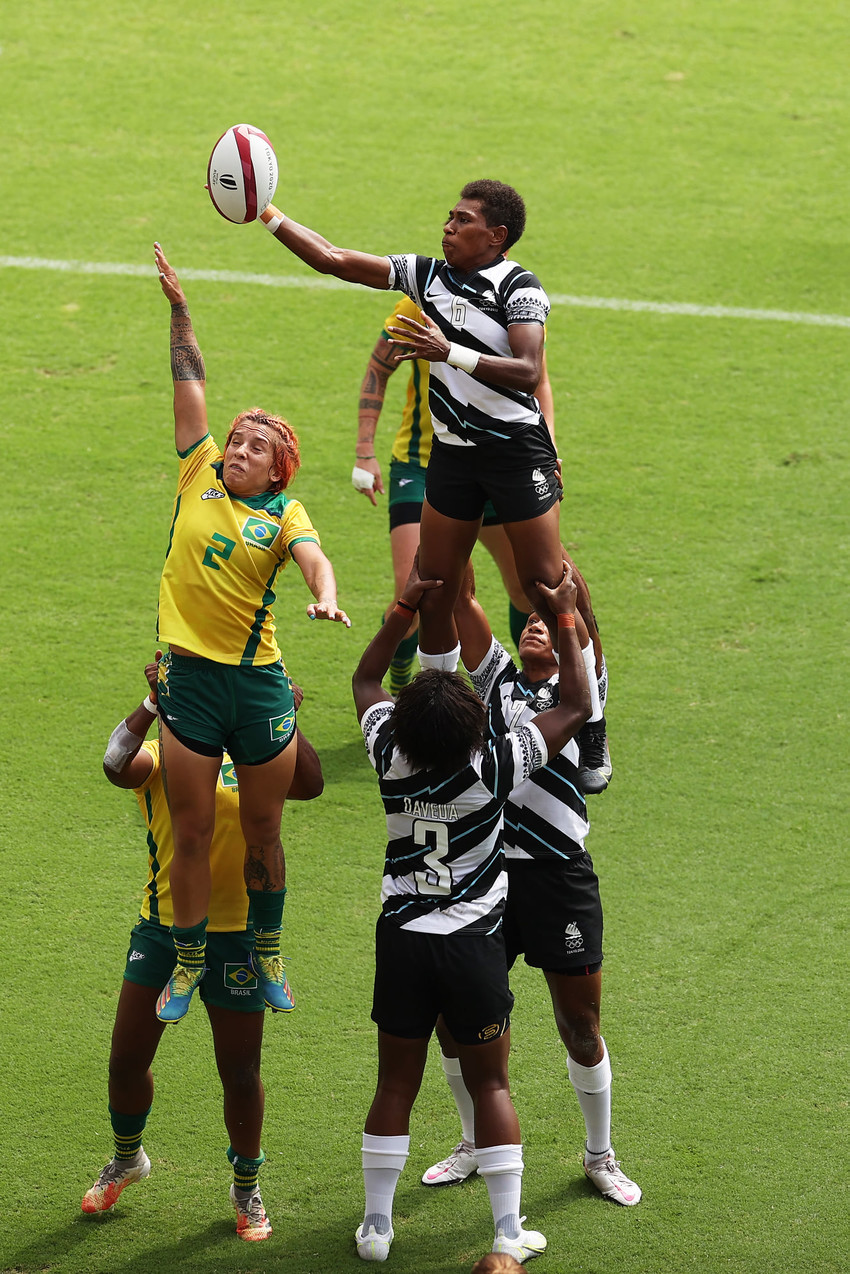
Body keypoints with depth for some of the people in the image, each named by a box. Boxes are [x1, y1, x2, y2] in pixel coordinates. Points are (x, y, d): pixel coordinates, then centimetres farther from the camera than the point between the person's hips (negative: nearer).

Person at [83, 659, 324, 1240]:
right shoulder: (158, 756, -1)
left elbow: (309, 785, -15)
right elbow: (116, 765, -24)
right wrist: (152, 704, -34)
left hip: (236, 933, -1)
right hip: (162, 926, 1)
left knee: (240, 1071, 6)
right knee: (126, 1060, 6)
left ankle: (247, 1188, 26)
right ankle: (127, 1158, 35)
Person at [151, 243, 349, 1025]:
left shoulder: (285, 512, 0)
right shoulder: (199, 477, 5)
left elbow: (312, 556, -20)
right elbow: (191, 383, 6)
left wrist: (325, 596, -41)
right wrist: (179, 309, 6)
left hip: (261, 681, -1)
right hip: (190, 675, 1)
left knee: (263, 829, 11)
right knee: (192, 832, 5)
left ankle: (267, 952, 28)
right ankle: (189, 961, 17)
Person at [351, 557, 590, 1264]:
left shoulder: (392, 758, -6)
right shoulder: (493, 767, -14)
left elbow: (365, 677, 14)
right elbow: (575, 706, -3)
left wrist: (408, 605, 14)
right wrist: (566, 618, 2)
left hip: (401, 938, 2)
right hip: (475, 940, -2)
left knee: (396, 1086, 10)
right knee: (491, 1085, 7)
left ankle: (376, 1227, 13)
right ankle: (509, 1233, 7)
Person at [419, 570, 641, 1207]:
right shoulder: (498, 681, 14)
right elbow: (461, 601, 3)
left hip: (560, 879, -3)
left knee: (581, 1028, 3)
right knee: (455, 1020, 4)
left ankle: (601, 1155, 23)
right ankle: (478, 1144, 26)